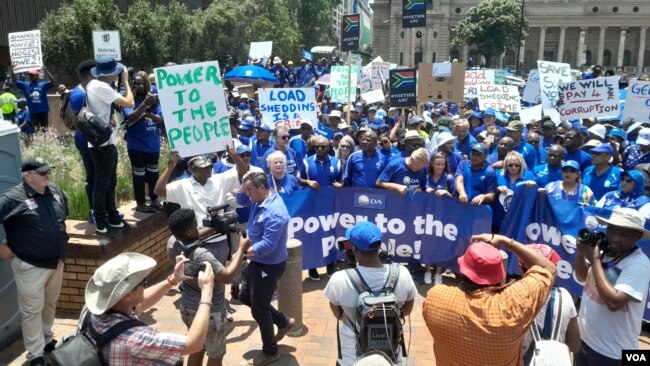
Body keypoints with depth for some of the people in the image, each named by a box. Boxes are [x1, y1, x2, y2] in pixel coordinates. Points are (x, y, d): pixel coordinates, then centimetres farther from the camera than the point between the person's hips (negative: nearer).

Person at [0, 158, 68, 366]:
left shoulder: (56, 192, 1)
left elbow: (63, 215, 22)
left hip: (57, 262, 7)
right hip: (30, 266, -6)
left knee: (50, 304, 22)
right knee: (32, 311, 6)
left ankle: (47, 339, 42)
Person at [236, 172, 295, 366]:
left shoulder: (275, 212, -30)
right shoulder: (259, 199, -1)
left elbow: (267, 245, -32)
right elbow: (241, 200, 16)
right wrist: (244, 183, -3)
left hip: (269, 265, -10)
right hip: (257, 262, 10)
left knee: (258, 309, 4)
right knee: (245, 297, 23)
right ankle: (284, 321, 35)